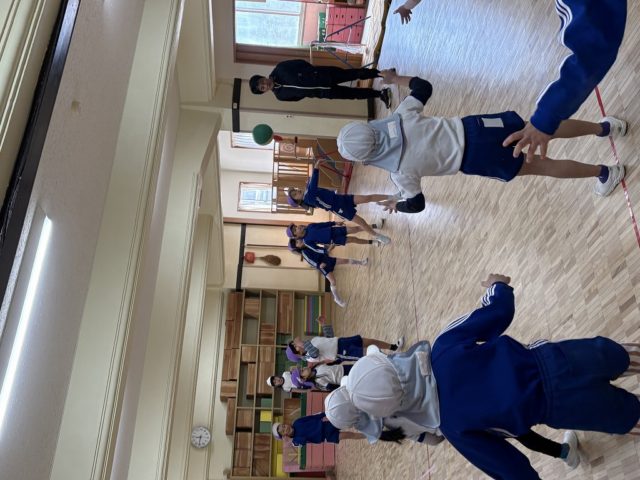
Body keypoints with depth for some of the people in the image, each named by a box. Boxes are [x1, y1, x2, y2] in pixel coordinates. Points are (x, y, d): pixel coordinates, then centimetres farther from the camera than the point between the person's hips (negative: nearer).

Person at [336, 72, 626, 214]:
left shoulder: (400, 171, -16)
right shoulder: (400, 117, -7)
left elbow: (416, 204, -3)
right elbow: (423, 86, 6)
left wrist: (395, 205, 17)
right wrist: (397, 79, 23)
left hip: (475, 161, -4)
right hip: (470, 127, 4)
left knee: (541, 167, 12)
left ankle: (605, 173, 22)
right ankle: (605, 127, 28)